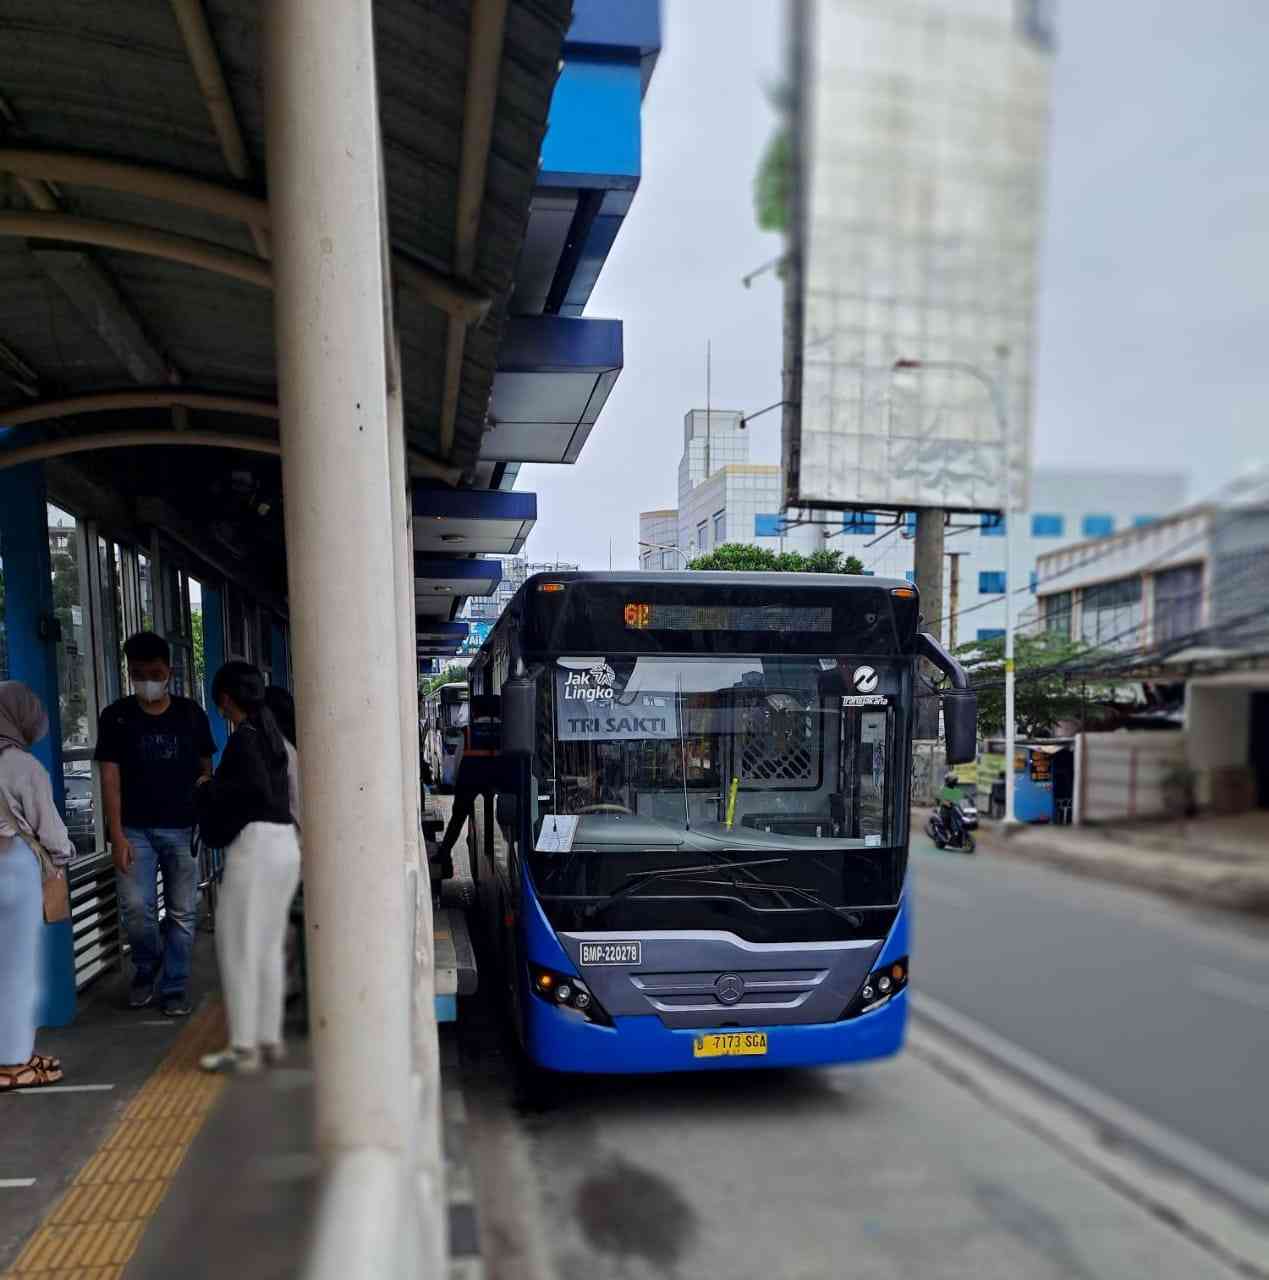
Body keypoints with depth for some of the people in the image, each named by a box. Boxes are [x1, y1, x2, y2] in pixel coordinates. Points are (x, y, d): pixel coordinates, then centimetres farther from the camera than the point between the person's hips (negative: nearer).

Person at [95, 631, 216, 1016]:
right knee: (135, 908, -7)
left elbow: (205, 771, 10)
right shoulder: (115, 717, 1)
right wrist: (117, 835, -9)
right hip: (136, 829, 0)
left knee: (182, 912, 3)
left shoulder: (190, 713, 4)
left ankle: (174, 986, 18)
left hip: (183, 828, 1)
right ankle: (147, 968, 21)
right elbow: (110, 778, -2)